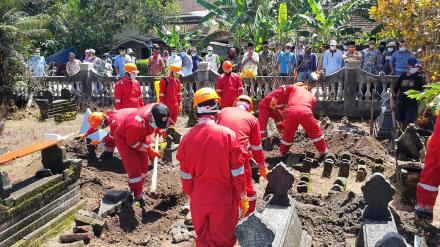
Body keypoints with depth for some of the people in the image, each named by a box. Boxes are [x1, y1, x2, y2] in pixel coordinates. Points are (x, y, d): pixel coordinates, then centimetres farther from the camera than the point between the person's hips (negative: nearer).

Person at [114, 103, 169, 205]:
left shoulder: (156, 112, -24)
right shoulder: (135, 123, -42)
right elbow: (133, 143, -25)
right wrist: (149, 150, -23)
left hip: (140, 137, 7)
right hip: (124, 140, -6)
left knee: (143, 167, 10)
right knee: (134, 169, -8)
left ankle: (135, 188, 29)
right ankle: (137, 194, 9)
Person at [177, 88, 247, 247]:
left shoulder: (187, 138, -10)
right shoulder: (227, 134, -17)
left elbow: (186, 175, -1)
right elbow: (237, 172, -11)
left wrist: (190, 197, 14)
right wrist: (243, 198, 2)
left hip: (199, 200, 2)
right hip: (223, 199, -2)